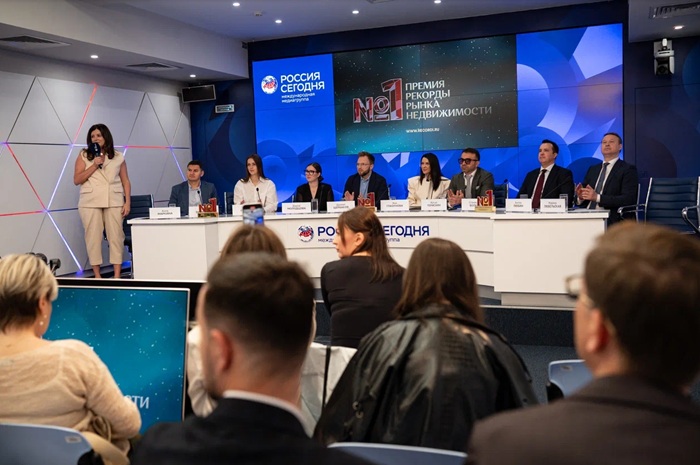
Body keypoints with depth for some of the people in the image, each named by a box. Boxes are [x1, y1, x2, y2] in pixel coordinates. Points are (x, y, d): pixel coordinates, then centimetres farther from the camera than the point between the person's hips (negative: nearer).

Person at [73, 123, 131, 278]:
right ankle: (97, 276, 6)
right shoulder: (83, 156, 8)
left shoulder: (118, 157, 11)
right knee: (93, 237, -2)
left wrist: (127, 202, 0)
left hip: (114, 202, 1)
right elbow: (76, 180, 1)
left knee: (116, 236, -3)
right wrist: (94, 165, -8)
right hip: (90, 203, 0)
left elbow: (125, 181, 10)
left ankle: (117, 276, 0)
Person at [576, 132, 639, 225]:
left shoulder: (628, 169, 4)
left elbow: (628, 199, -10)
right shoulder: (592, 169, 22)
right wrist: (580, 197, -4)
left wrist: (598, 197, -18)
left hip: (611, 220, -5)